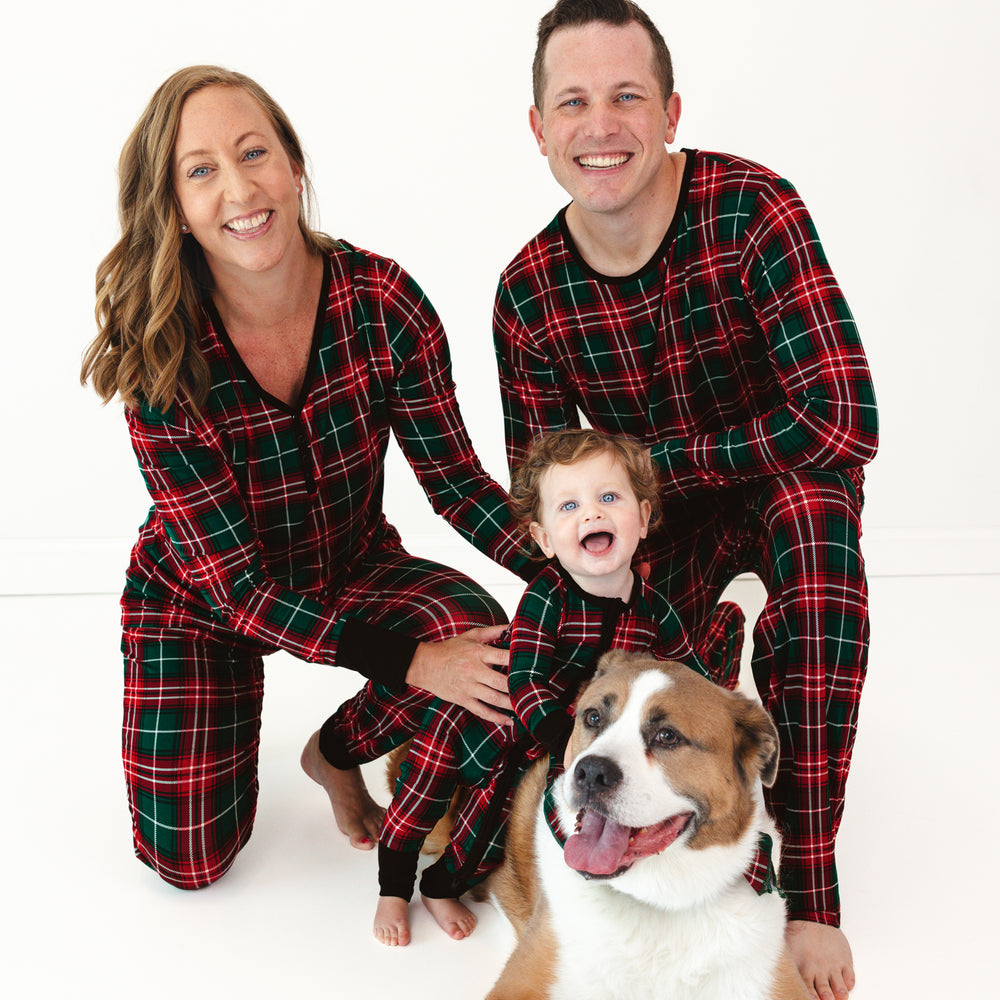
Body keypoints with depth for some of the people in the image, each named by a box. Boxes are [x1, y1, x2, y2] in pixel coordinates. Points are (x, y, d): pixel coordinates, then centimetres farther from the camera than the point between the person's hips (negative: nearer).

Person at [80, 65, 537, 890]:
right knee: (190, 862, -1)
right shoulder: (158, 359, -28)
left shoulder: (383, 301, -23)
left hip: (352, 567, 2)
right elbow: (235, 581, -26)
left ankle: (337, 749, 2)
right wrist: (407, 661, -33)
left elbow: (452, 475, -13)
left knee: (485, 636, -29)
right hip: (199, 599, -1)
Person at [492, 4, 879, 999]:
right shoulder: (527, 298, -13)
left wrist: (655, 457, -24)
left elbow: (841, 423, -32)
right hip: (659, 514, 4)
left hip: (791, 489, -3)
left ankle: (809, 880, -32)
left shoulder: (750, 209, -25)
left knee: (811, 505, -38)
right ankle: (705, 645, 24)